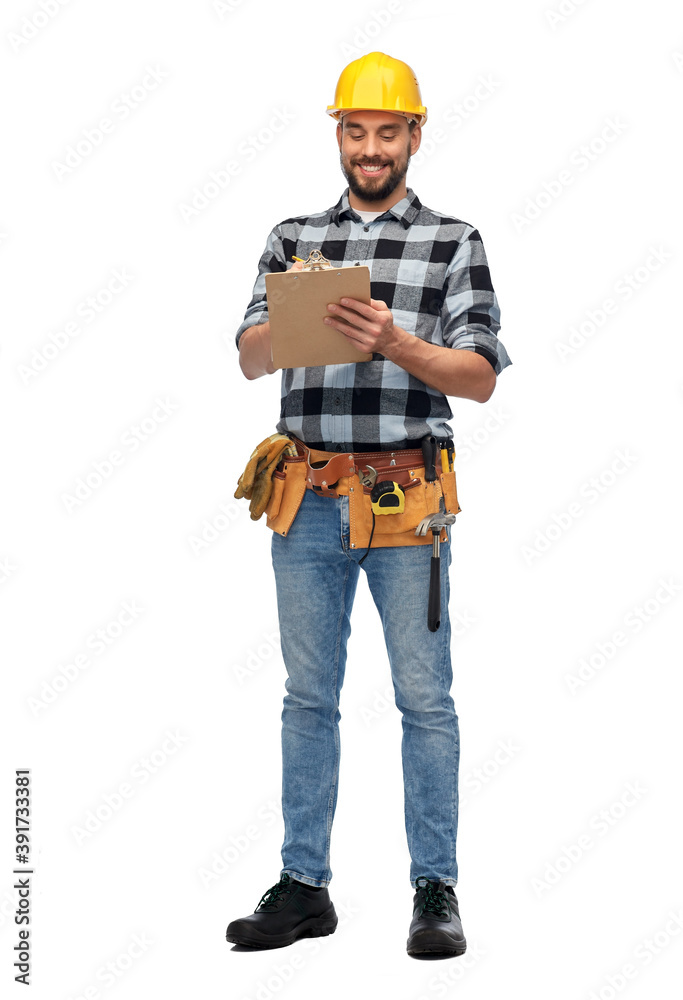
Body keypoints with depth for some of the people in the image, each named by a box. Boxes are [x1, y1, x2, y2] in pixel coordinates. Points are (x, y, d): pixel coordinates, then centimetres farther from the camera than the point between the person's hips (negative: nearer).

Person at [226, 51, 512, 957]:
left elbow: (481, 377, -3)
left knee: (424, 699, 1)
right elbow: (251, 359, 4)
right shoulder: (295, 240, 13)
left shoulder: (454, 242, 4)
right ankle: (305, 888, 16)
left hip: (405, 499, -3)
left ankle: (436, 891, 10)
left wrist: (393, 341, -18)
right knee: (308, 696, 8)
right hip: (309, 500, 3)